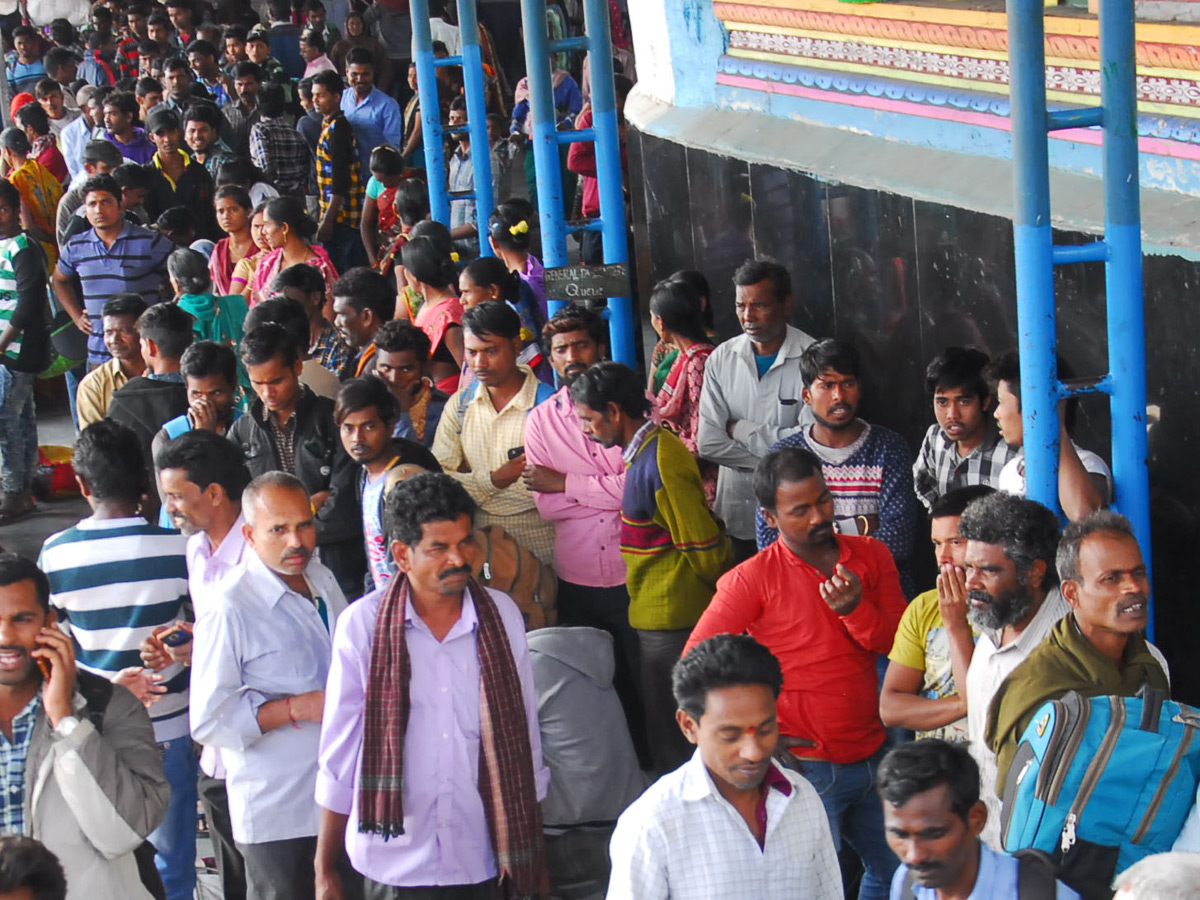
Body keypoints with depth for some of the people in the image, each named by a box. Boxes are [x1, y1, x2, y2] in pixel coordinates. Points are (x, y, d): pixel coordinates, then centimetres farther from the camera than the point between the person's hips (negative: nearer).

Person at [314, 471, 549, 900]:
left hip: (486, 865, 2)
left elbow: (525, 741, 6)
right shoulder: (362, 625, -7)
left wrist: (534, 859, 8)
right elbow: (338, 756, -1)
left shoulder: (502, 616, -1)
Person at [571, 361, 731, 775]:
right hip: (660, 615, 10)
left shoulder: (660, 466, -22)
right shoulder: (646, 451, 10)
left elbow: (705, 548, -21)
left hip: (671, 621, -10)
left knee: (670, 737, -1)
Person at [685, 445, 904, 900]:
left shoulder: (871, 556, 4)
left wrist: (856, 609, -21)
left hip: (871, 756, 5)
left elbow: (900, 643, -2)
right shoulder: (754, 579, -10)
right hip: (807, 766, -5)